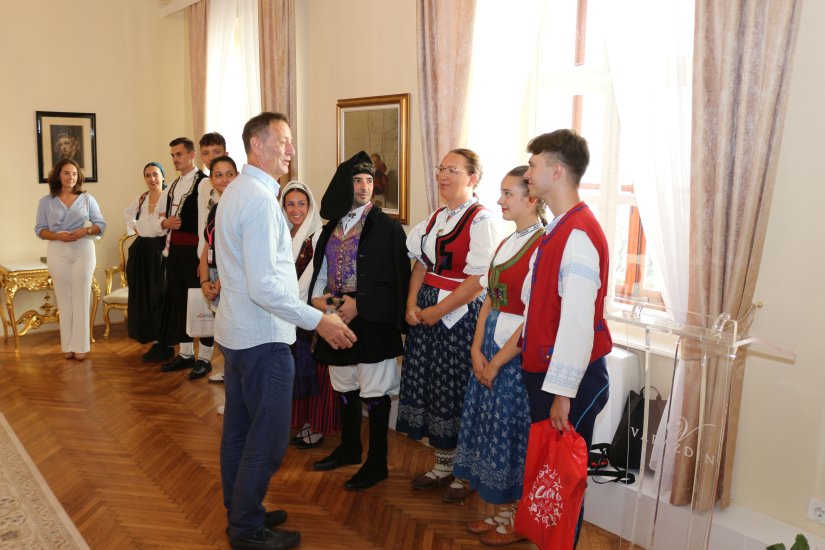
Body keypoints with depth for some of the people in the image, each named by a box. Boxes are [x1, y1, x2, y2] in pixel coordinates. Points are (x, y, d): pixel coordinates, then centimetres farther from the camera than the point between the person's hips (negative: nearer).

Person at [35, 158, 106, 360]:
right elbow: (39, 229, 4)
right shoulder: (46, 201, 6)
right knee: (64, 298, 3)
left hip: (83, 251, 0)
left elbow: (101, 224, 4)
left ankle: (80, 345, 6)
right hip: (57, 252, 1)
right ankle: (68, 345, 10)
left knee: (81, 298, 0)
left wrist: (85, 231, -15)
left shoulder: (87, 199, 6)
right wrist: (57, 235, -15)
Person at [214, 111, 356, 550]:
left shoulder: (235, 191, 12)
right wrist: (317, 320, -20)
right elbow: (264, 287, -25)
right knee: (268, 439, 3)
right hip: (263, 338, -10)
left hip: (234, 332, 11)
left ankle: (240, 511, 35)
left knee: (239, 429, 19)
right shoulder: (261, 199, -20)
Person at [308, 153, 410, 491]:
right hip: (336, 317, 6)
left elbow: (397, 278, -12)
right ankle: (349, 448, 36)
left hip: (371, 320, -6)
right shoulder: (331, 227, 10)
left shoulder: (387, 227, -8)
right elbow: (321, 270, 13)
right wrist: (317, 297, -7)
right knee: (344, 387, 18)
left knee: (374, 392, 3)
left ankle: (377, 463, 18)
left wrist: (359, 304, -18)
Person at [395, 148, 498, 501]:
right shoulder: (436, 218, 13)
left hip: (460, 314, -7)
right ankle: (443, 465, 30)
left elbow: (479, 280, -18)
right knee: (429, 386, 12)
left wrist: (437, 310, -16)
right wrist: (412, 305, -1)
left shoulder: (481, 220, -11)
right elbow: (421, 264, 13)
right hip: (426, 313, 8)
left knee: (458, 392, 2)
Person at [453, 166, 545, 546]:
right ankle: (503, 512, 32)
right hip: (489, 351, 8)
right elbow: (489, 301, 10)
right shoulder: (506, 244, 11)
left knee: (514, 433, 5)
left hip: (520, 355, -8)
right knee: (492, 428, 15)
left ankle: (518, 522, 25)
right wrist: (477, 351, 1)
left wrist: (498, 362, -13)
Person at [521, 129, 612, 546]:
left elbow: (577, 322, -24)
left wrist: (563, 392, -21)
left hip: (572, 378, -9)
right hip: (543, 370, 9)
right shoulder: (557, 229, 9)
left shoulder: (579, 235, -21)